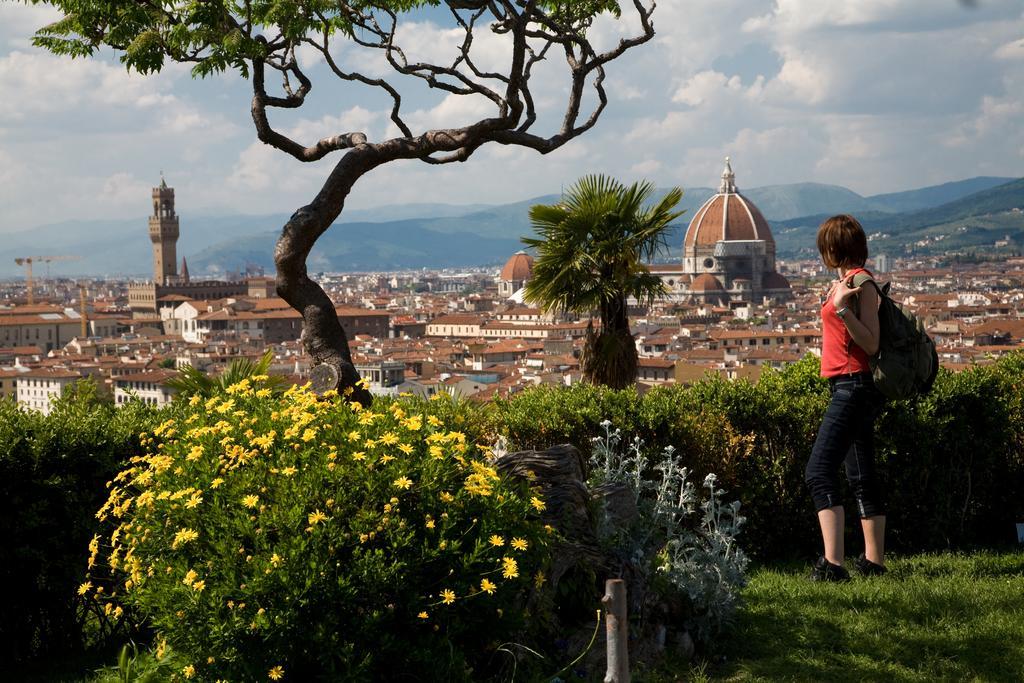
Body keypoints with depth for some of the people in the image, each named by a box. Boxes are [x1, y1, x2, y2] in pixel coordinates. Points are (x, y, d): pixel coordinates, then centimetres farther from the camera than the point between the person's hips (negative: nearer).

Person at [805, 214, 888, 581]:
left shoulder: (861, 282, -13)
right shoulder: (846, 281, 14)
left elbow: (871, 343, -18)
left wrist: (842, 308, -27)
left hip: (854, 386, -11)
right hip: (854, 388, 11)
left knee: (819, 472, -17)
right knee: (862, 477, 13)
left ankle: (832, 562, -24)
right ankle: (873, 561, 20)